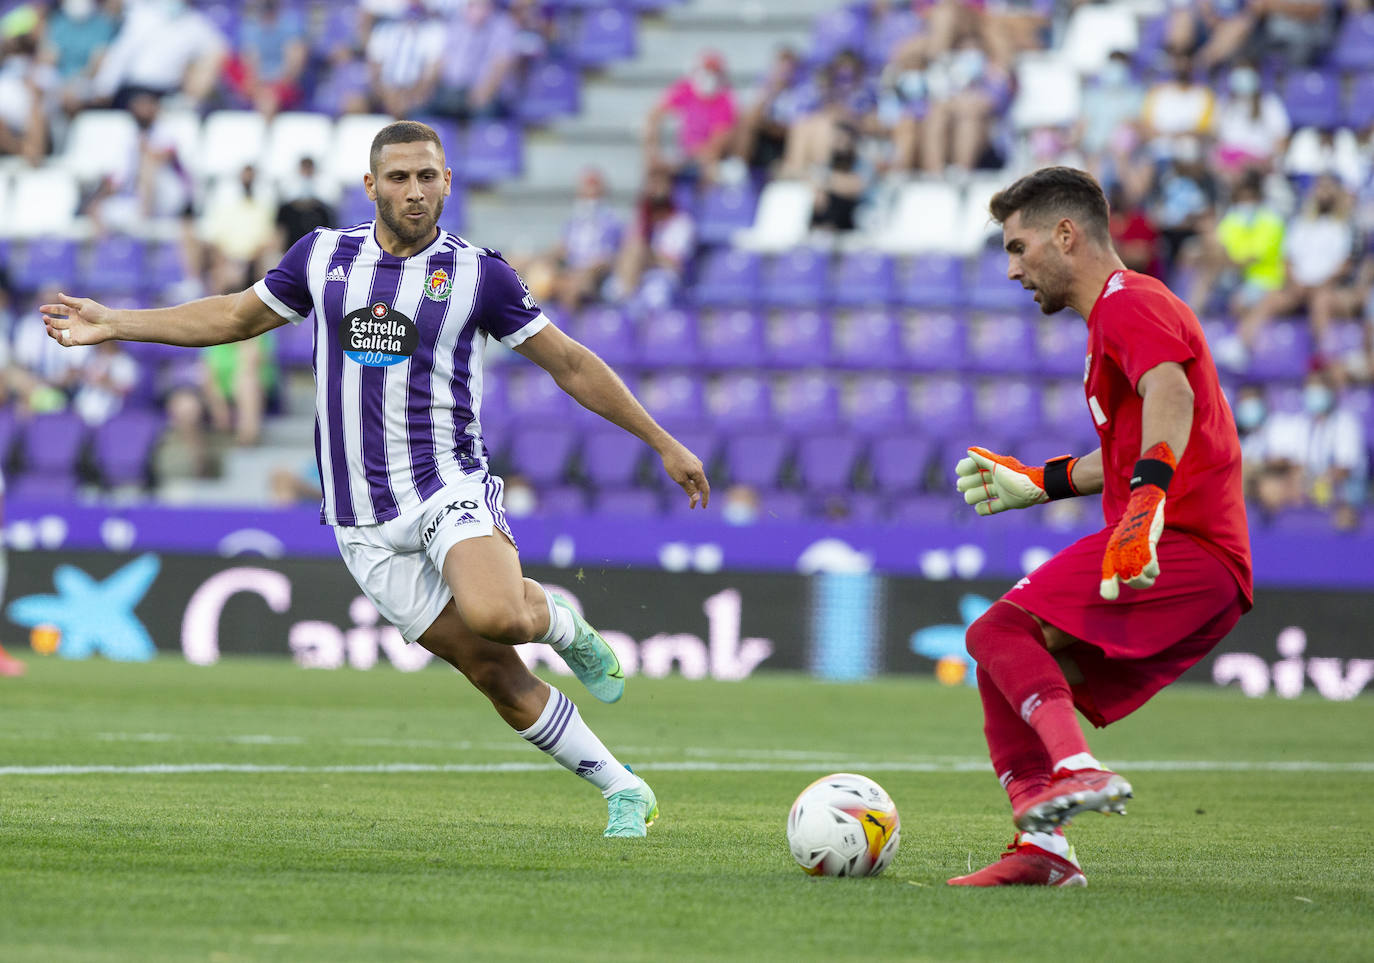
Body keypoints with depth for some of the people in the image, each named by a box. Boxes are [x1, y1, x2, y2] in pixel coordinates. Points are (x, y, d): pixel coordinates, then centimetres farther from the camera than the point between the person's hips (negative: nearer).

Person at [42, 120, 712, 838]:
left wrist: (663, 442, 6)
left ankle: (557, 620, 1)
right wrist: (113, 324, 17)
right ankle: (623, 791, 9)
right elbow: (236, 317, 22)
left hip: (449, 488, -2)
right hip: (363, 525, 2)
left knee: (493, 614, -34)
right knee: (498, 678, -4)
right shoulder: (322, 256, 7)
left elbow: (570, 363, 7)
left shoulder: (479, 273, 0)